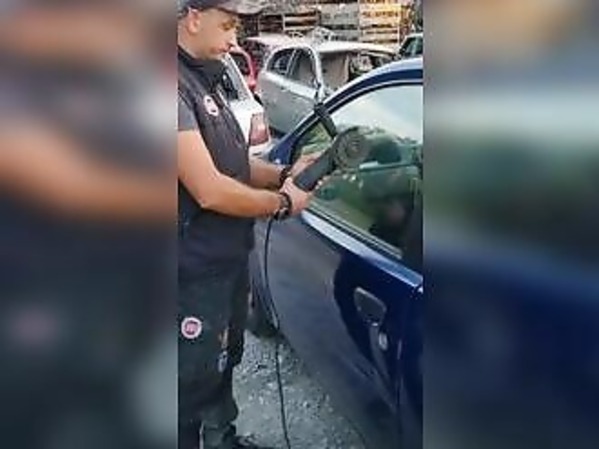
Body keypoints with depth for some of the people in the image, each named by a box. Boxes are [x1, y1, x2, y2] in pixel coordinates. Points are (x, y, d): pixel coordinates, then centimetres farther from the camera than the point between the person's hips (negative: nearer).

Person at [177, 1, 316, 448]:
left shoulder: (205, 80, 10)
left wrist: (286, 173, -1)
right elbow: (209, 191, -28)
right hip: (195, 272, -10)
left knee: (226, 358, 26)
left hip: (228, 258, 10)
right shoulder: (180, 86, -23)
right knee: (193, 379, 7)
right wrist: (282, 203, -14)